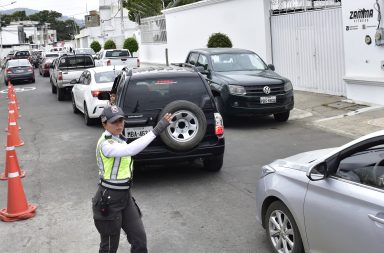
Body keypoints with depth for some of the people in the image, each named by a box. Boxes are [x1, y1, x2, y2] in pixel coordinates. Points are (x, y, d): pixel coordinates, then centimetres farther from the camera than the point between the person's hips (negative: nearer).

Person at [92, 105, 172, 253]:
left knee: (140, 239, 8)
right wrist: (156, 131, -47)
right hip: (108, 200, -8)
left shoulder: (119, 139, 6)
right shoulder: (105, 144, -23)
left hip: (125, 197, 8)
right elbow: (130, 150, -42)